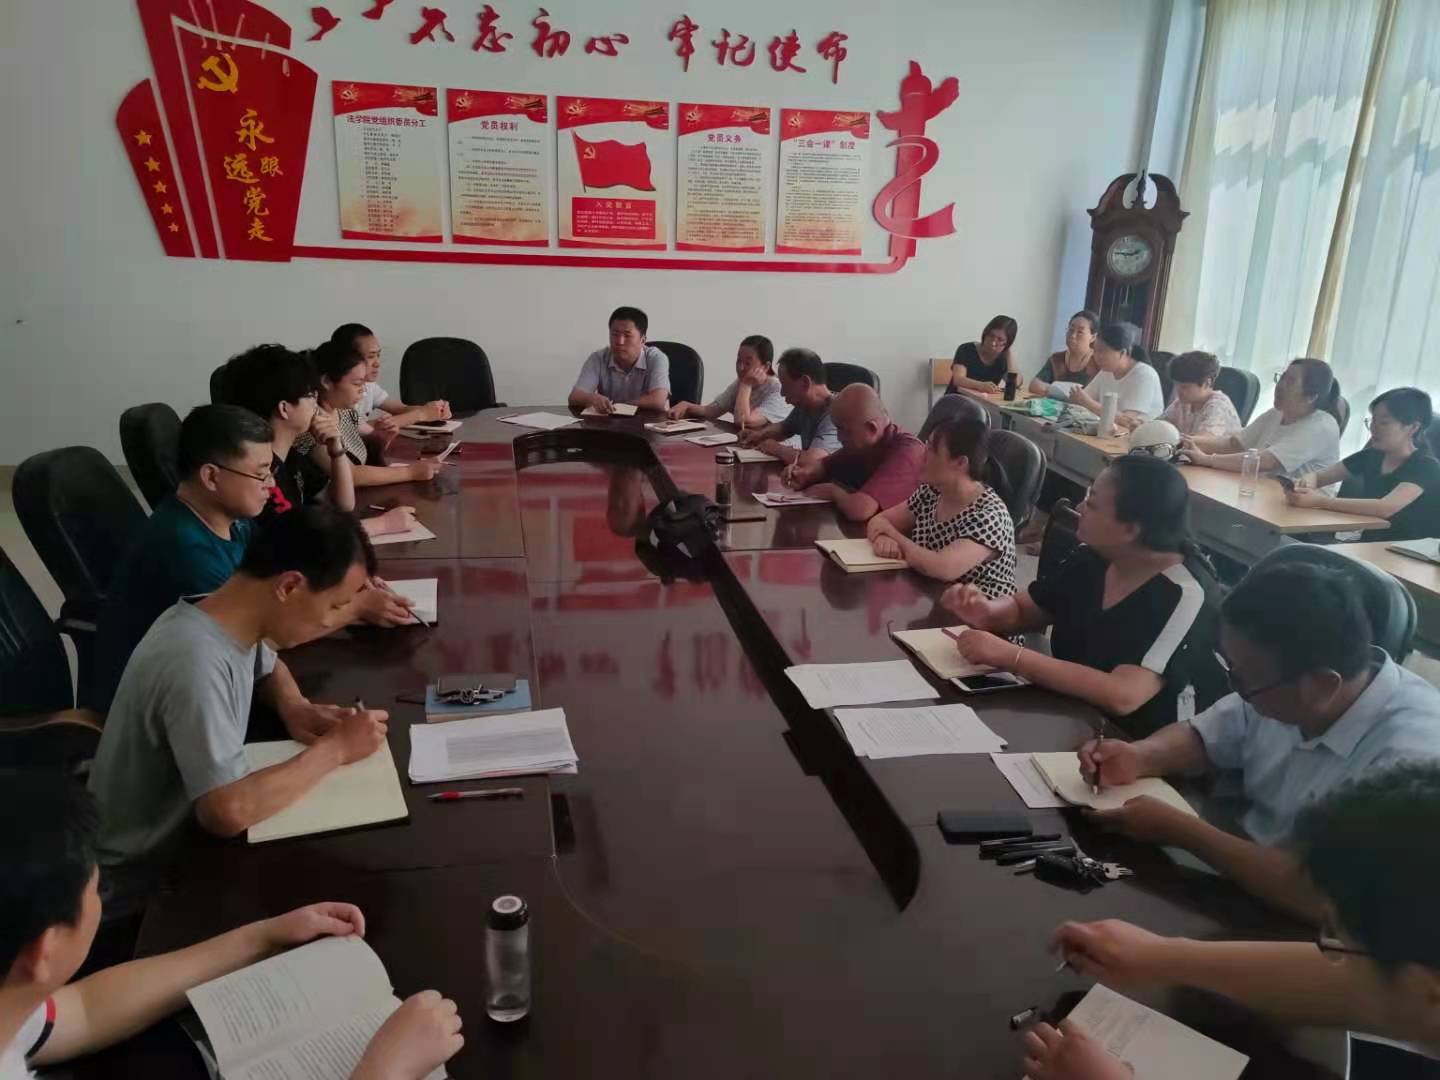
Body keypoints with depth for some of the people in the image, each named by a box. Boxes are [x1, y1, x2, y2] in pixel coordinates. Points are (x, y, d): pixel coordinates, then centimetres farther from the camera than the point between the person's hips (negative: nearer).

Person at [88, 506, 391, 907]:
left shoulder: (230, 620, -6)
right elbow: (228, 813, -38)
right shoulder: (196, 664, -31)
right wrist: (333, 749, -25)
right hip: (141, 880, -7)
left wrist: (294, 706, -4)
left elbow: (267, 665, 17)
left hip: (181, 831, 7)